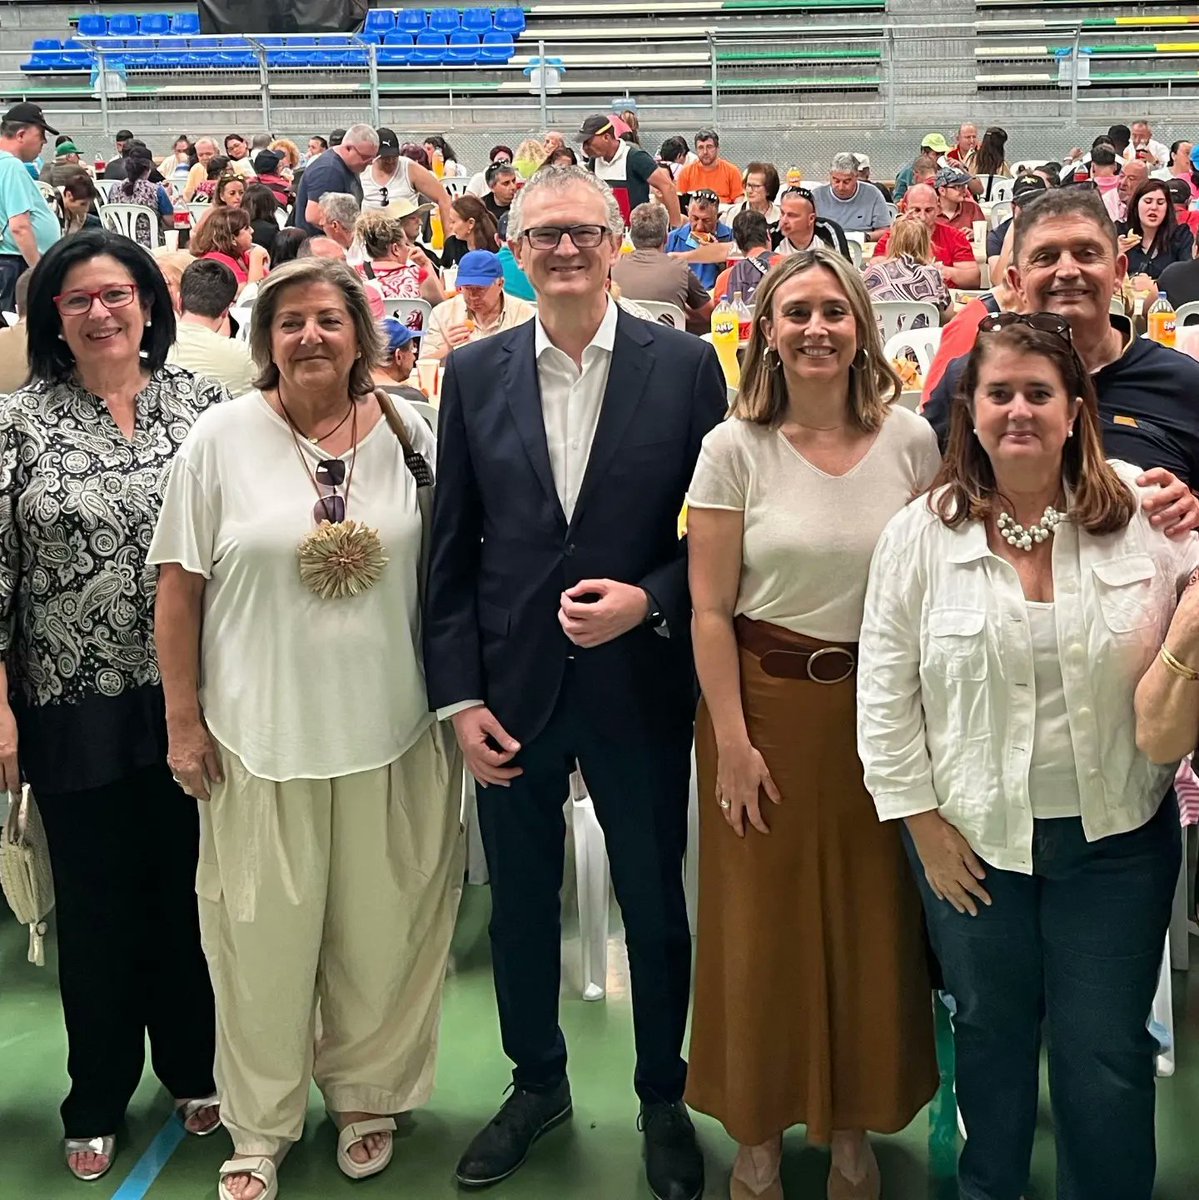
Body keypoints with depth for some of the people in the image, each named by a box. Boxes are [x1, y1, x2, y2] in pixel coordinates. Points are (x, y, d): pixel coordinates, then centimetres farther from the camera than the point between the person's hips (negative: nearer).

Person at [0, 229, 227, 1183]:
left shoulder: (205, 405, 2)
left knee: (191, 889, 14)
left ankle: (194, 1069, 35)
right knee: (96, 905, 11)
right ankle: (99, 1103, 29)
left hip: (192, 699, 1)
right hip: (77, 708, -1)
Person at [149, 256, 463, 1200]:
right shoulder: (223, 437, -4)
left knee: (380, 928, 12)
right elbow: (180, 584, -2)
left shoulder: (407, 430, 1)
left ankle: (366, 1092, 36)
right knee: (265, 935, 8)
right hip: (262, 730, -1)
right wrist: (183, 719, -3)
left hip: (391, 727, 2)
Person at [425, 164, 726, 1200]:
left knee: (656, 908, 13)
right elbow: (452, 549, 2)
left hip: (639, 686, -2)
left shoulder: (685, 365, -4)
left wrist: (650, 599, -18)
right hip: (512, 688, 2)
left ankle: (663, 1100, 35)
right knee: (521, 905, 17)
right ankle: (537, 1083, 40)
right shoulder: (475, 373, 1)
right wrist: (460, 695, -2)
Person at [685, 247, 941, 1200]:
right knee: (762, 923, 8)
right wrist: (732, 741, -10)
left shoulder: (910, 440, -1)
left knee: (873, 921, 10)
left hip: (880, 707, 2)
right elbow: (711, 609, -7)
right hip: (766, 700, -2)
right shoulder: (735, 448, -7)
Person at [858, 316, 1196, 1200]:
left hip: (1117, 834, 0)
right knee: (990, 1032, 18)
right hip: (974, 833, 1)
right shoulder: (921, 534, -5)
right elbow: (885, 689, -2)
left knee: (1108, 1051, 9)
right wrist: (922, 821, -3)